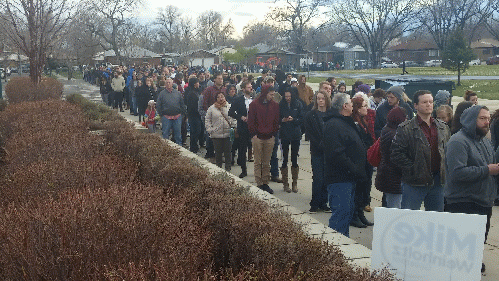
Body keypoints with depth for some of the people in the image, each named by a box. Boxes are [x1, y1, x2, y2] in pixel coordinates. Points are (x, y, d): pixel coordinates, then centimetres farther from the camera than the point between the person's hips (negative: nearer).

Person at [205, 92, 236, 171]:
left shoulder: (230, 107, 6)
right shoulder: (212, 108, 6)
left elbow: (234, 118, 9)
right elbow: (207, 120, 8)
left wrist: (233, 127, -2)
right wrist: (210, 130, -1)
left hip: (228, 134, 0)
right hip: (216, 134, 0)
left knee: (228, 152, 4)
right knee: (218, 152, 6)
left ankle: (228, 169, 14)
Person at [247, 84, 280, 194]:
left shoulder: (275, 105, 7)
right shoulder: (254, 104, -2)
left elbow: (276, 121, 11)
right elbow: (251, 120, -1)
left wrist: (274, 133, 3)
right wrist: (253, 134, -8)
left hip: (270, 138, 3)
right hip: (258, 138, -3)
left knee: (267, 163, 8)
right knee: (258, 162, 1)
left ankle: (265, 183, 15)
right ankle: (259, 184, 6)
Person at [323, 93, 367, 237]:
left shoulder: (346, 123, 18)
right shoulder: (333, 125, -17)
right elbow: (336, 154, -24)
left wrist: (357, 171, 16)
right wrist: (354, 170, -19)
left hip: (348, 178, 11)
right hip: (340, 178, -11)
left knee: (348, 211, 17)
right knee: (341, 213, -9)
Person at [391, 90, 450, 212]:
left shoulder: (443, 128, 12)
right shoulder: (405, 129, -6)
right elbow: (396, 154, -10)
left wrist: (444, 169, 5)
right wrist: (413, 169, -15)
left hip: (437, 180, 5)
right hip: (414, 183, -5)